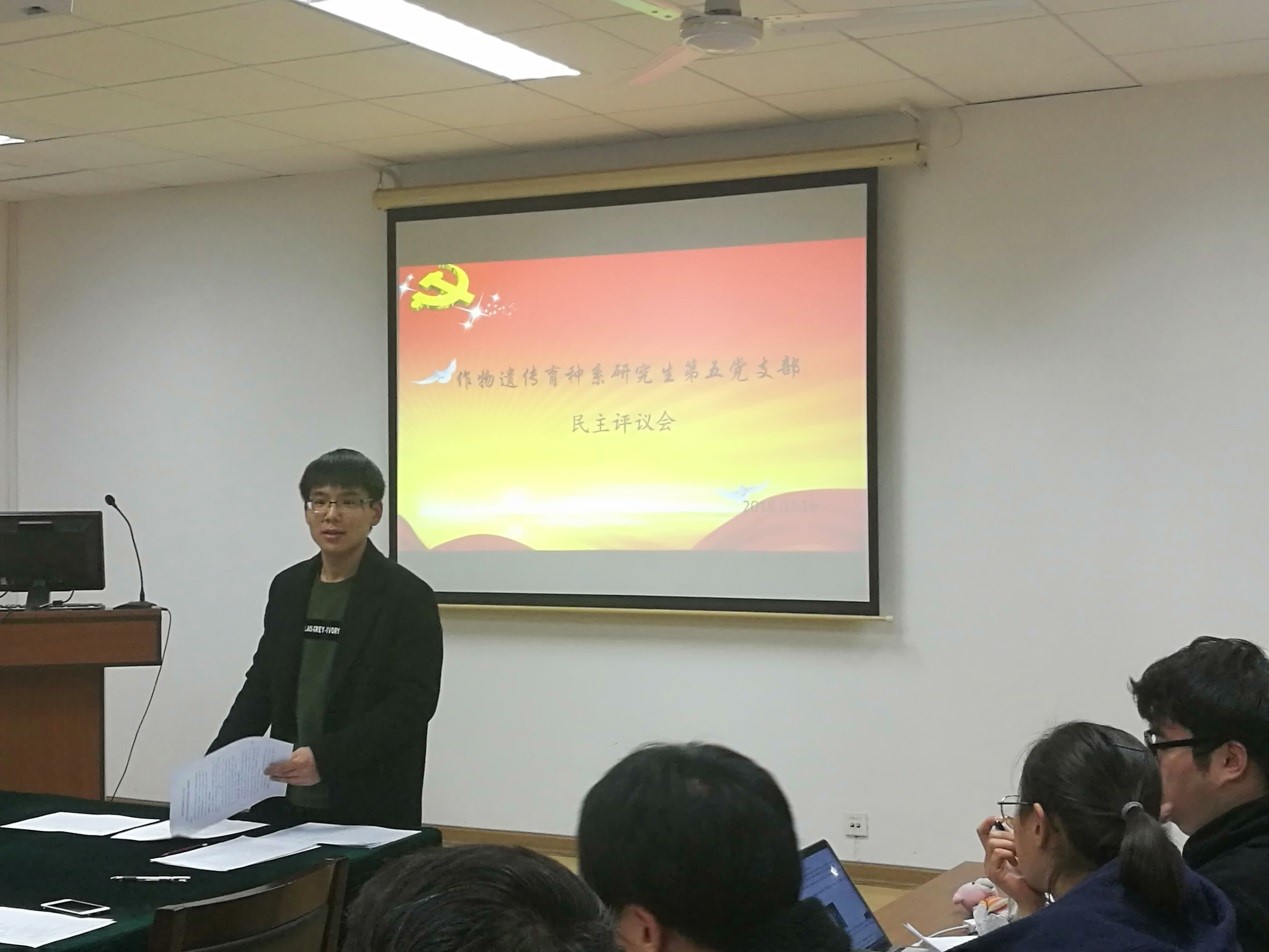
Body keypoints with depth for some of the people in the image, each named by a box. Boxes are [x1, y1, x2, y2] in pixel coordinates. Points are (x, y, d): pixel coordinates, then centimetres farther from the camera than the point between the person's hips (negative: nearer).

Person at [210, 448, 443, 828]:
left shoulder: (407, 596, -8)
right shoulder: (287, 587, 10)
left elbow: (412, 704, -14)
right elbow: (261, 685, 14)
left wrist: (325, 757, -24)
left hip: (371, 809, -5)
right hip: (288, 801, 5)